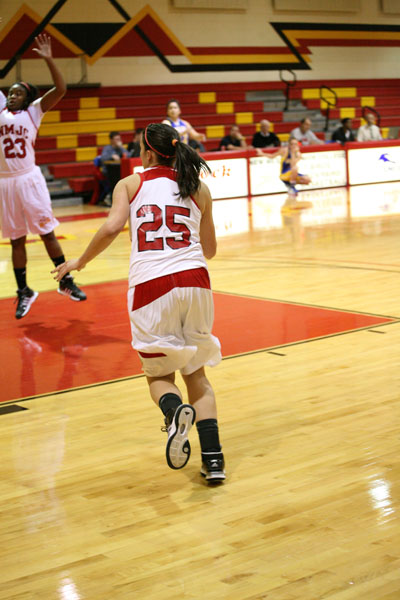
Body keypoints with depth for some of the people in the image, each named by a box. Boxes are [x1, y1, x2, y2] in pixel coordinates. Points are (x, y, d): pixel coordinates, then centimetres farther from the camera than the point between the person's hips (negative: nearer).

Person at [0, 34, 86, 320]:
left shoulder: (34, 111, 3)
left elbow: (61, 89, -8)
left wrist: (48, 59, -16)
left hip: (29, 179, -2)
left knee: (47, 232, 3)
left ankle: (66, 281, 14)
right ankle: (24, 292, 16)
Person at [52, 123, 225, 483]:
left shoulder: (130, 184, 9)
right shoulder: (198, 188, 16)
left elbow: (112, 227, -8)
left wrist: (80, 262, 7)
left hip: (150, 284, -2)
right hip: (194, 279, 2)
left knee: (159, 375, 14)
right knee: (196, 373, 17)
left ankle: (175, 410, -22)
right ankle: (213, 459, 2)